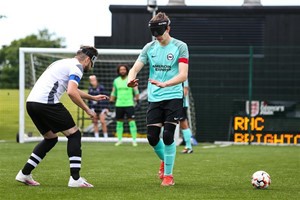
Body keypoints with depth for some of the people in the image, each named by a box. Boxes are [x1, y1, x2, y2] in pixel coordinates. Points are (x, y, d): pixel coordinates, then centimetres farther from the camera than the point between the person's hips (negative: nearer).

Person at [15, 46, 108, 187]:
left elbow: (72, 90, 44)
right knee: (74, 134, 1)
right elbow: (71, 92, -17)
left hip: (31, 102, 9)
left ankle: (24, 174, 19)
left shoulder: (65, 63, 28)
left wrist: (93, 97, 50)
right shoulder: (76, 67, -2)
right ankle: (75, 179, -6)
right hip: (47, 102, -9)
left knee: (50, 139, 23)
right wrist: (87, 110, -6)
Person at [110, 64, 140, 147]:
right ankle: (119, 140, 14)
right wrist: (111, 102, 12)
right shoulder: (116, 81, 10)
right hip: (119, 105, 3)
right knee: (119, 122, 5)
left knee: (131, 122, -8)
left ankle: (134, 140, -6)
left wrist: (137, 101, -4)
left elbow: (136, 91, 2)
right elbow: (113, 93, 17)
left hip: (129, 104, -3)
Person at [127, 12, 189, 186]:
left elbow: (183, 75, -16)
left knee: (168, 136, -11)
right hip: (154, 98, 4)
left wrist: (164, 84, -33)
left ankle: (168, 174, 4)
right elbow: (135, 68, -2)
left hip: (173, 97, -4)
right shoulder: (149, 48, 5)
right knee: (152, 137, 1)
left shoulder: (180, 47, -7)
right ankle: (165, 160, 33)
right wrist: (131, 79, -27)